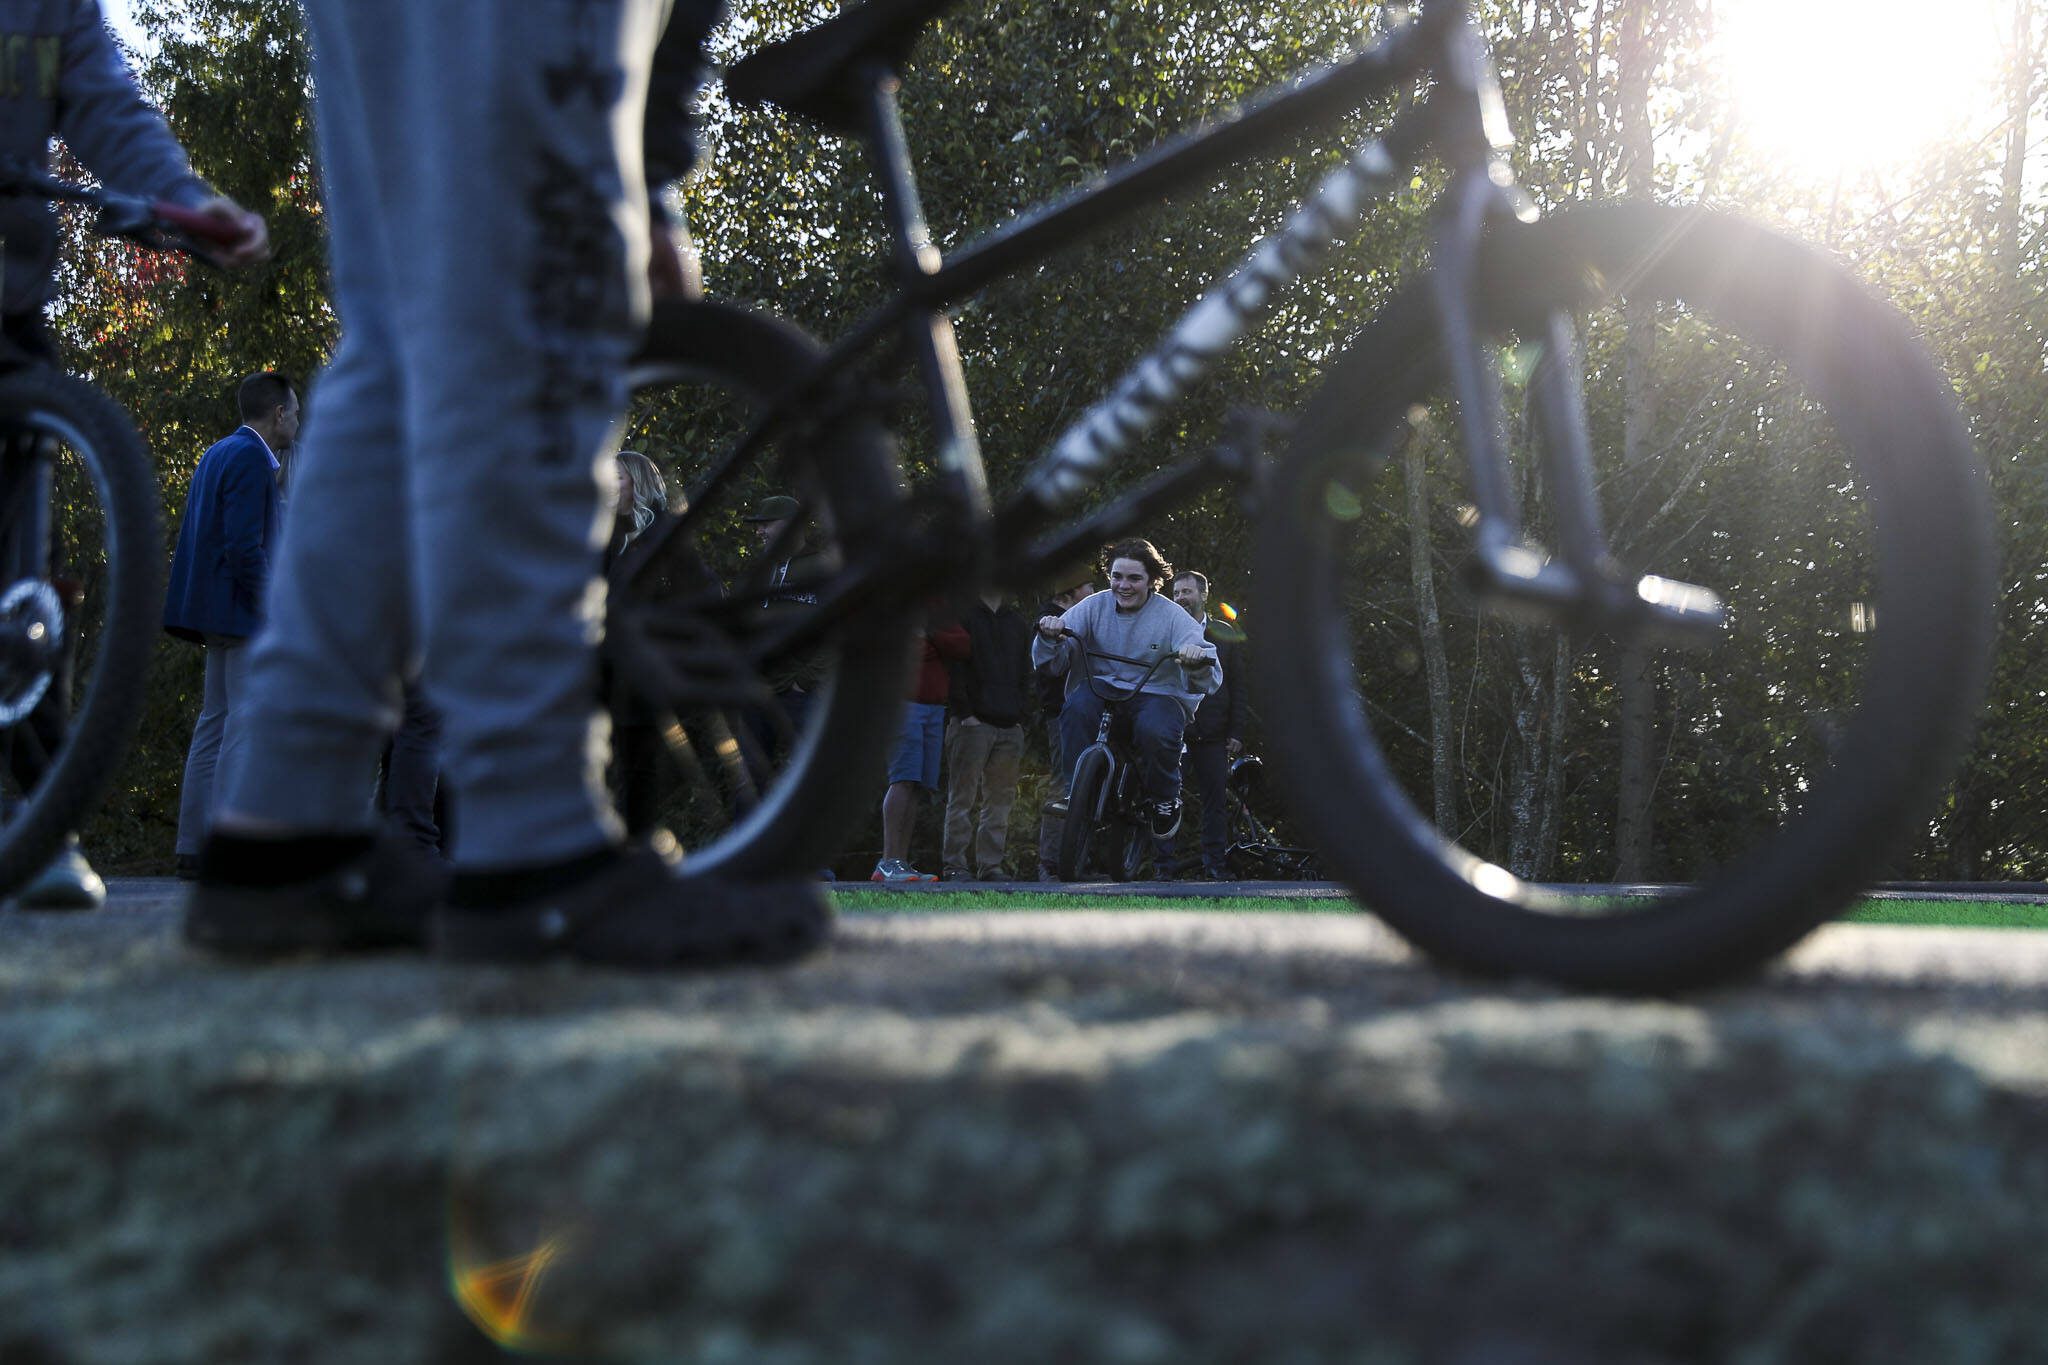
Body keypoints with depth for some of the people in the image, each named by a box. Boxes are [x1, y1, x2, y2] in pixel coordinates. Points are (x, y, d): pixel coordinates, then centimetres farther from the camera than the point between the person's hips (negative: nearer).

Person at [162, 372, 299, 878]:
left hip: (216, 613, 10)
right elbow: (245, 547, -20)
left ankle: (194, 846, 13)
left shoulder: (218, 453, 17)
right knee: (247, 727, -12)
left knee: (214, 724, 12)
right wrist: (275, 611, -17)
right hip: (243, 611, -10)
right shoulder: (251, 458, -13)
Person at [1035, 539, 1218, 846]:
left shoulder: (1171, 616, -4)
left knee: (1154, 730, -35)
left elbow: (1208, 681, -13)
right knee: (1076, 708, -33)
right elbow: (1052, 660, -5)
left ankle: (1166, 800, -4)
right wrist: (1051, 635, -28)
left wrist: (1197, 659, -38)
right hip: (1102, 689, 2)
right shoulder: (1095, 606, 1)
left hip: (1157, 695, -2)